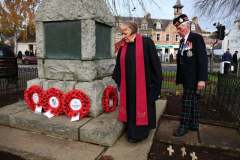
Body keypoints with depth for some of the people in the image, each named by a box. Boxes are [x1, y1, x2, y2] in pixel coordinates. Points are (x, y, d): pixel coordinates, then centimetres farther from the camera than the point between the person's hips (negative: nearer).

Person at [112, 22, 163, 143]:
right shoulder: (123, 47, 7)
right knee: (130, 108, 13)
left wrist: (157, 82, -8)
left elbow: (155, 63, -7)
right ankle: (131, 132, 30)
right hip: (127, 85, 5)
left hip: (143, 84, -5)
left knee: (142, 107, 7)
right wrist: (117, 80, 13)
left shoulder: (146, 42, -8)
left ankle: (140, 133, 24)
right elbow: (118, 65, 14)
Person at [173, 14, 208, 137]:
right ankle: (194, 124, 26)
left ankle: (184, 126, 11)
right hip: (186, 78, 8)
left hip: (193, 78, -8)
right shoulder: (182, 41, 13)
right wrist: (179, 78, 11)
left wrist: (202, 79, -22)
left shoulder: (197, 38, -11)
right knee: (192, 101, 15)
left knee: (187, 101, -3)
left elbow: (203, 59, -17)